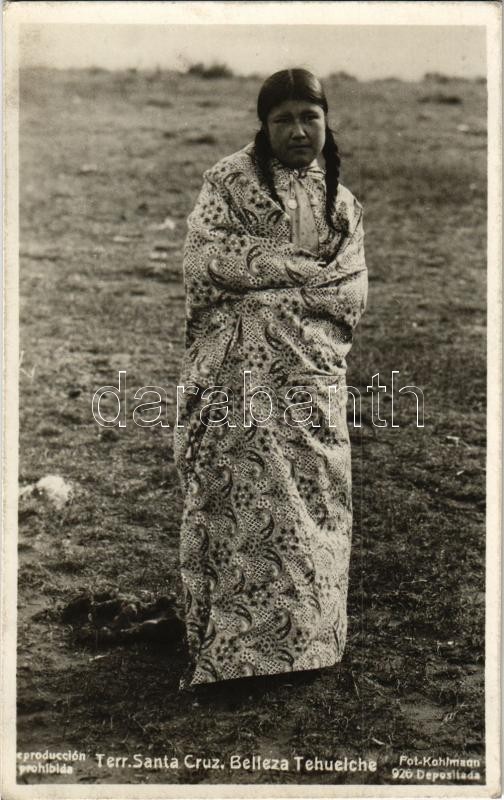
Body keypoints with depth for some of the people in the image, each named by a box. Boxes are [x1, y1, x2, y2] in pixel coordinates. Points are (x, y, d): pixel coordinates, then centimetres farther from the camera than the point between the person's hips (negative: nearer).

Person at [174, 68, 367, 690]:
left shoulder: (343, 204, 18)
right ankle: (228, 649, 1)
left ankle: (308, 637, 11)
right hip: (238, 372, -3)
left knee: (312, 498, 0)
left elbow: (351, 296, 6)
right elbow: (204, 260, -8)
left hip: (314, 379, 4)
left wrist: (260, 282, -8)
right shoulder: (231, 179, 7)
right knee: (242, 503, -7)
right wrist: (306, 268, -7)